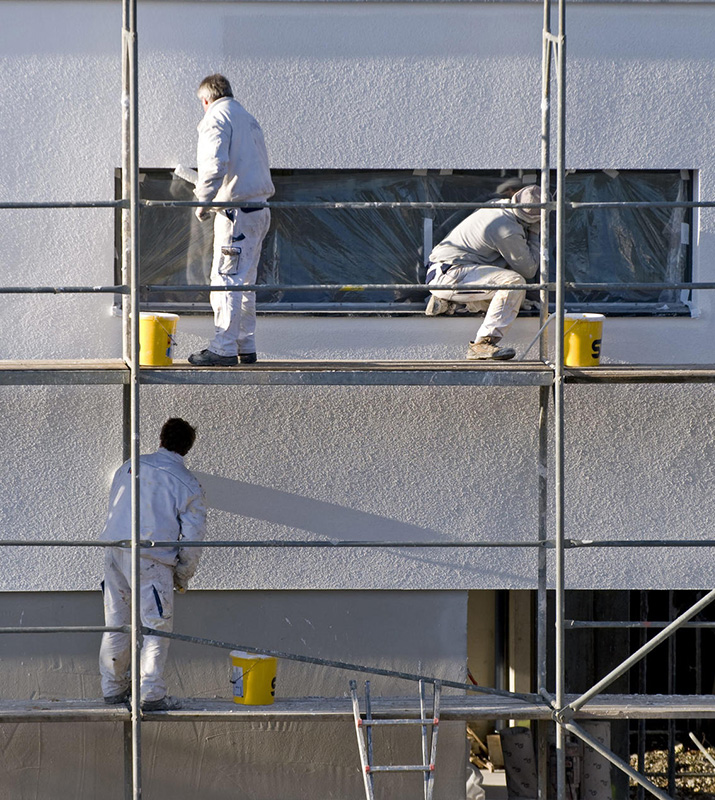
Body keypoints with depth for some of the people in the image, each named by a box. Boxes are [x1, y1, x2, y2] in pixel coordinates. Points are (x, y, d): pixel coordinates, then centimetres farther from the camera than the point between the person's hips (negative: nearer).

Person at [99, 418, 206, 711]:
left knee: (116, 625, 14)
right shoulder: (188, 485, -1)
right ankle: (151, 694, -2)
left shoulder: (129, 467, 11)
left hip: (114, 553, 5)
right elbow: (192, 537, -1)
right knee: (156, 628, 2)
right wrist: (183, 576, 10)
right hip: (152, 560, -5)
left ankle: (113, 688, 24)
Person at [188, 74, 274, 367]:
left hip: (236, 210, -9)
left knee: (226, 280, -7)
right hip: (258, 209, 9)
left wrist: (203, 200, -12)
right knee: (244, 282, 14)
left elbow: (215, 164, -19)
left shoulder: (216, 119, -5)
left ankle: (224, 348, -8)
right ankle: (245, 347, 16)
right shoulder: (248, 120, 21)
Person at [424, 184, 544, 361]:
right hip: (449, 275, -10)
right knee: (514, 282, -25)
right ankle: (483, 343, -29)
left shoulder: (498, 206, 8)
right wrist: (535, 234, -1)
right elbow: (528, 270, -8)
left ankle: (446, 300, 15)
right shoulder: (508, 230, -21)